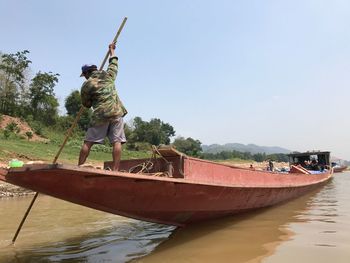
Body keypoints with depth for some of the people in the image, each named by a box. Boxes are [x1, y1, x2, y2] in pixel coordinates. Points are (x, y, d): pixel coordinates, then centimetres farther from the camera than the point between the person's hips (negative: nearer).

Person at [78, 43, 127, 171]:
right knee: (117, 141, -3)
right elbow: (113, 64, 32)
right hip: (116, 112, 3)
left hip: (100, 115, -2)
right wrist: (111, 50, 48)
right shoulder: (108, 75, 13)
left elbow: (86, 104, 13)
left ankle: (79, 167, 10)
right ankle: (115, 169, -8)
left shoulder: (86, 85, 4)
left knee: (88, 142, 6)